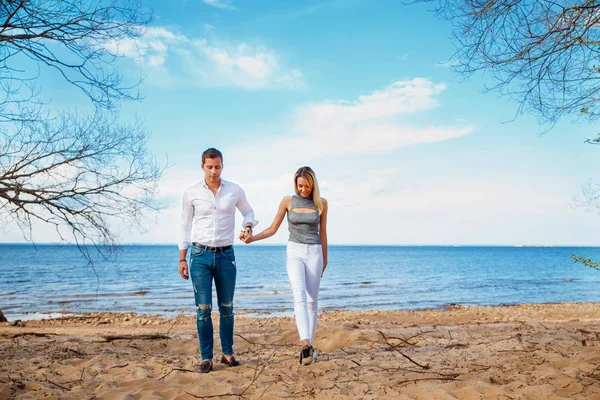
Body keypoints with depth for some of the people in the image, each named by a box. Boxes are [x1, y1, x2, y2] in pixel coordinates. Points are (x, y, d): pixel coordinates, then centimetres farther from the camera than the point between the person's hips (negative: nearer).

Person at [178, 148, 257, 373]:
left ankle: (228, 353, 23)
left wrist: (248, 226, -6)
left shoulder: (235, 191, 1)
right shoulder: (192, 193, -1)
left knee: (227, 308, 9)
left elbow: (248, 212, 17)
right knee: (203, 309, -2)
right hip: (200, 255, -1)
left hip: (226, 255, 1)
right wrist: (182, 259, 2)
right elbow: (185, 226, 4)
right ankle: (206, 358, 9)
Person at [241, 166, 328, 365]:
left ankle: (309, 345, 15)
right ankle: (305, 344, -32)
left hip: (314, 253, 1)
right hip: (294, 252, -1)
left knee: (312, 301, 4)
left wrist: (324, 258, 16)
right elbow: (273, 229, 3)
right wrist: (252, 238, -11)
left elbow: (322, 233, 11)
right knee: (300, 296, -21)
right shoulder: (288, 201, 1)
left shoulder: (321, 203, 3)